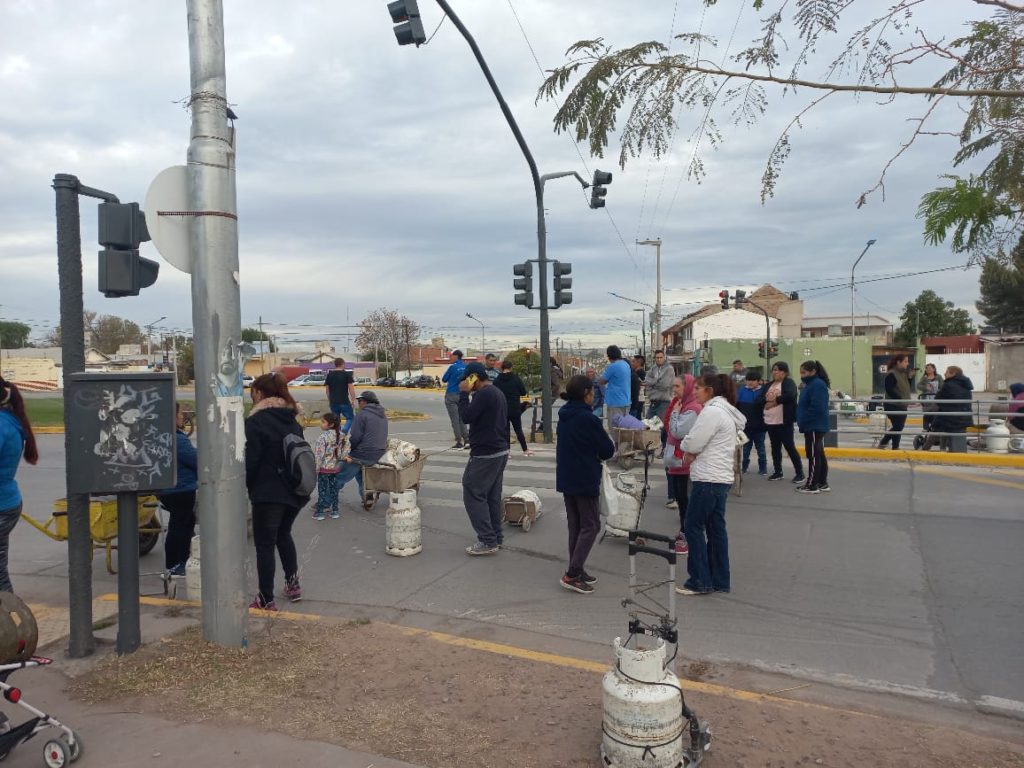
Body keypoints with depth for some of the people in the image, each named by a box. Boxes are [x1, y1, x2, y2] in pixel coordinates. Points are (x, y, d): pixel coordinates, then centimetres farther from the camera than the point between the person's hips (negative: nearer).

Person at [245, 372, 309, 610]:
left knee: (265, 546, 3)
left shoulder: (256, 421, -13)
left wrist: (247, 484, 3)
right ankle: (293, 583, 31)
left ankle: (266, 600, 8)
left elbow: (251, 459, -14)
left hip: (269, 493, -7)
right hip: (295, 490, 8)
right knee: (283, 535, 26)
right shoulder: (291, 419, 9)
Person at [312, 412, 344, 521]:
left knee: (322, 489, 4)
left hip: (324, 467, -6)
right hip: (335, 467, 6)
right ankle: (334, 510, 19)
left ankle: (320, 512, 11)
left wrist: (315, 469, -12)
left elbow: (319, 455, -18)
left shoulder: (323, 437, -19)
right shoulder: (340, 436, 1)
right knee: (334, 488, 13)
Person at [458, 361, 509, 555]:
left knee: (473, 495, -5)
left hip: (485, 454, -10)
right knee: (492, 496, 14)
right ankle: (496, 537, 19)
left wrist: (464, 394, -11)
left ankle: (487, 541, -5)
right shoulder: (497, 392, 16)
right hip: (500, 452, 10)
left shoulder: (484, 394, -17)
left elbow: (466, 417, -20)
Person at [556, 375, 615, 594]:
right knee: (591, 526, 0)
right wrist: (609, 443, 9)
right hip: (585, 480, -8)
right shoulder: (589, 419, -18)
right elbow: (607, 450, -13)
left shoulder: (564, 415, 7)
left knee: (575, 525, 16)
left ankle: (576, 570, 21)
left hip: (565, 478, 8)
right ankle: (572, 574, -5)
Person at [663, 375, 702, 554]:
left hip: (685, 462, -9)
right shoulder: (682, 405, 14)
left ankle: (688, 538, 1)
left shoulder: (692, 409, -16)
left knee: (685, 499, -4)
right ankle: (683, 533, 25)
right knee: (680, 498, 15)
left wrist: (675, 412, -12)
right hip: (676, 460, 9)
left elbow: (678, 432, -22)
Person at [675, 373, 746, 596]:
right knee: (716, 529, 12)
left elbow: (691, 443, -18)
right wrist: (693, 453, 1)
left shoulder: (712, 412, -15)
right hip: (721, 478, 10)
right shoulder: (725, 412, 17)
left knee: (694, 527, -2)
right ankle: (720, 581, 18)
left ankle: (700, 581, 3)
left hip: (708, 479, -10)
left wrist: (687, 449, 4)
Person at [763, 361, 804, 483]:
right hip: (770, 422, 7)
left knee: (789, 447, -4)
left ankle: (800, 473, 4)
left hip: (784, 421, -7)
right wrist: (767, 399, -14)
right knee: (775, 447, 13)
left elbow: (790, 395, -25)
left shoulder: (788, 383, -5)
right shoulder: (769, 385, 16)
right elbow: (759, 398, 7)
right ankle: (777, 472, 23)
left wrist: (775, 400, -15)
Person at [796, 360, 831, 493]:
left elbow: (817, 408, -24)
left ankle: (812, 485, -1)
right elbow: (804, 406, 20)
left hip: (814, 427, -10)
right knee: (819, 454, 14)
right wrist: (801, 420, 10)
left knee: (813, 455, -6)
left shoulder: (818, 385, -16)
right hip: (813, 426, 10)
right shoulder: (810, 384, 16)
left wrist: (803, 421, -18)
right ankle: (822, 483, 20)